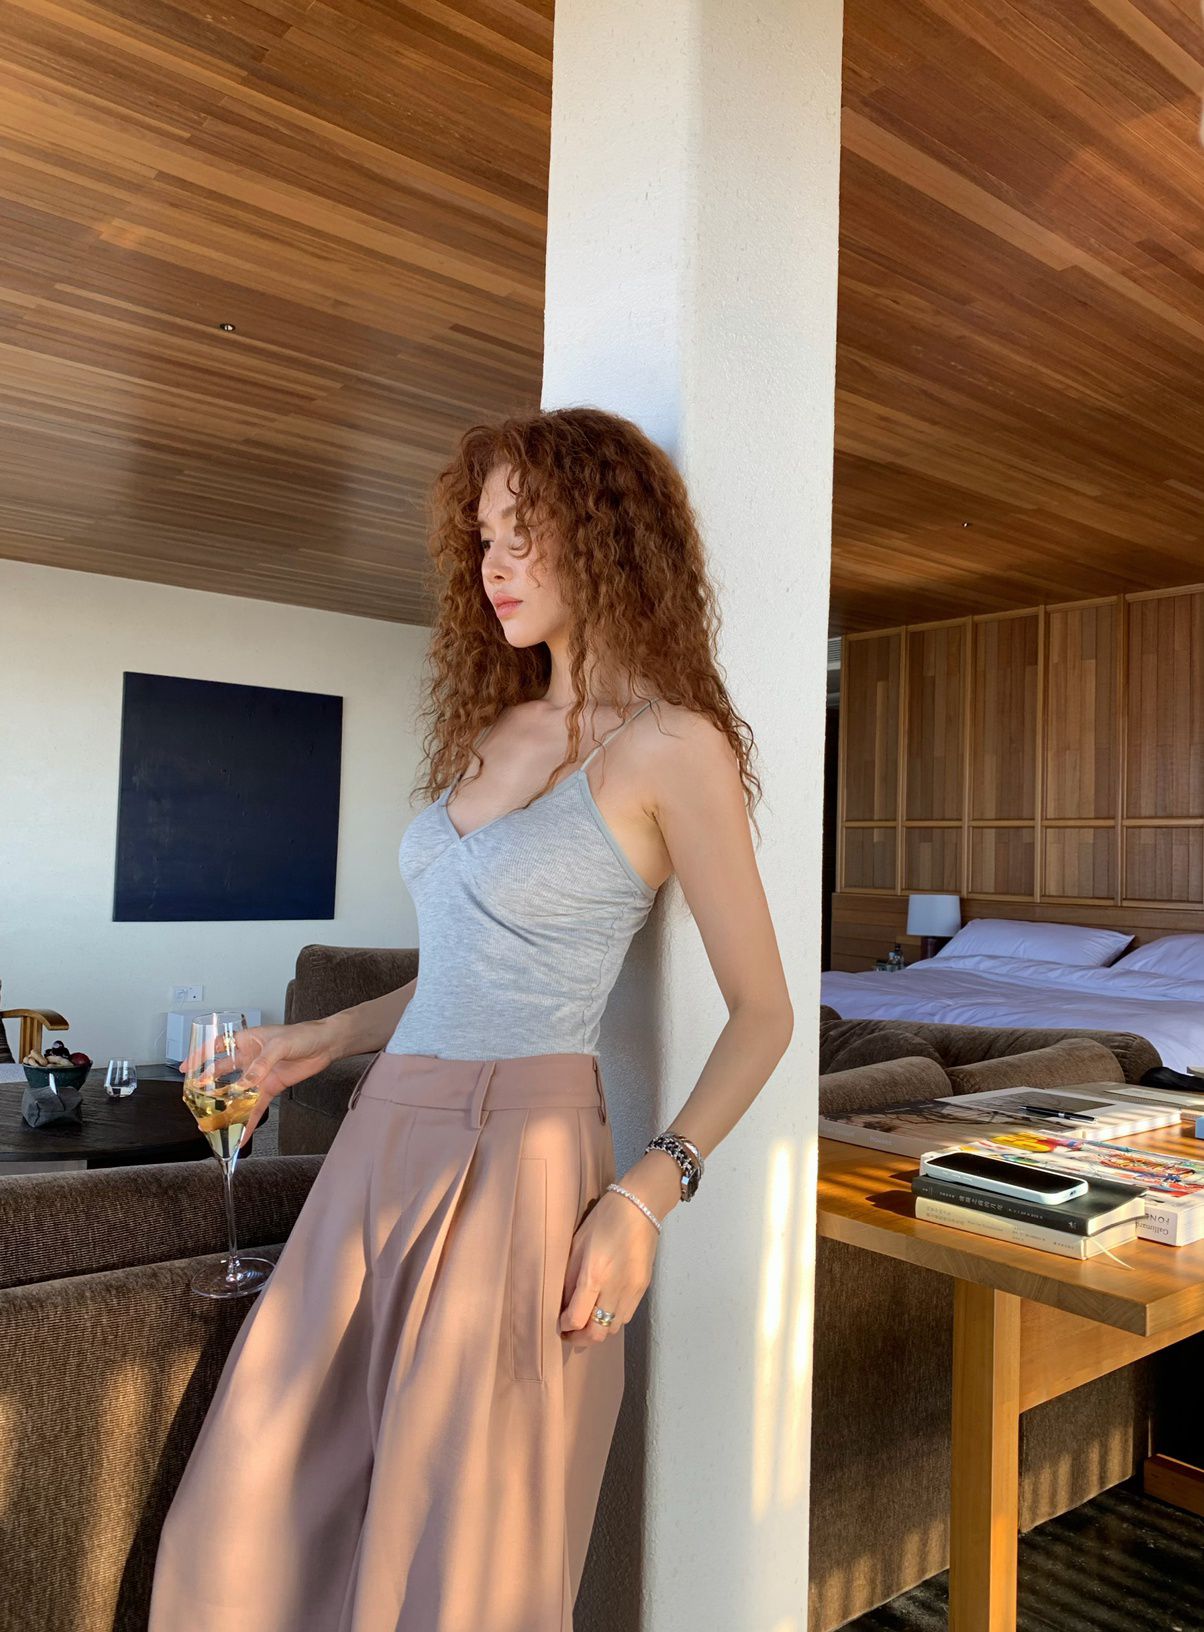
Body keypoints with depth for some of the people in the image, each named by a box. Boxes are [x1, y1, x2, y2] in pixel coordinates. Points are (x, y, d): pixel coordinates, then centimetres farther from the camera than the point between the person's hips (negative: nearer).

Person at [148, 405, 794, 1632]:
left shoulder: (671, 746, -7)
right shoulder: (495, 727, 15)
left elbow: (764, 1011, -6)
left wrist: (648, 1192, -16)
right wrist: (328, 1037, 16)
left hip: (519, 1156, -7)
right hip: (387, 1139, 7)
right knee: (252, 1534, 13)